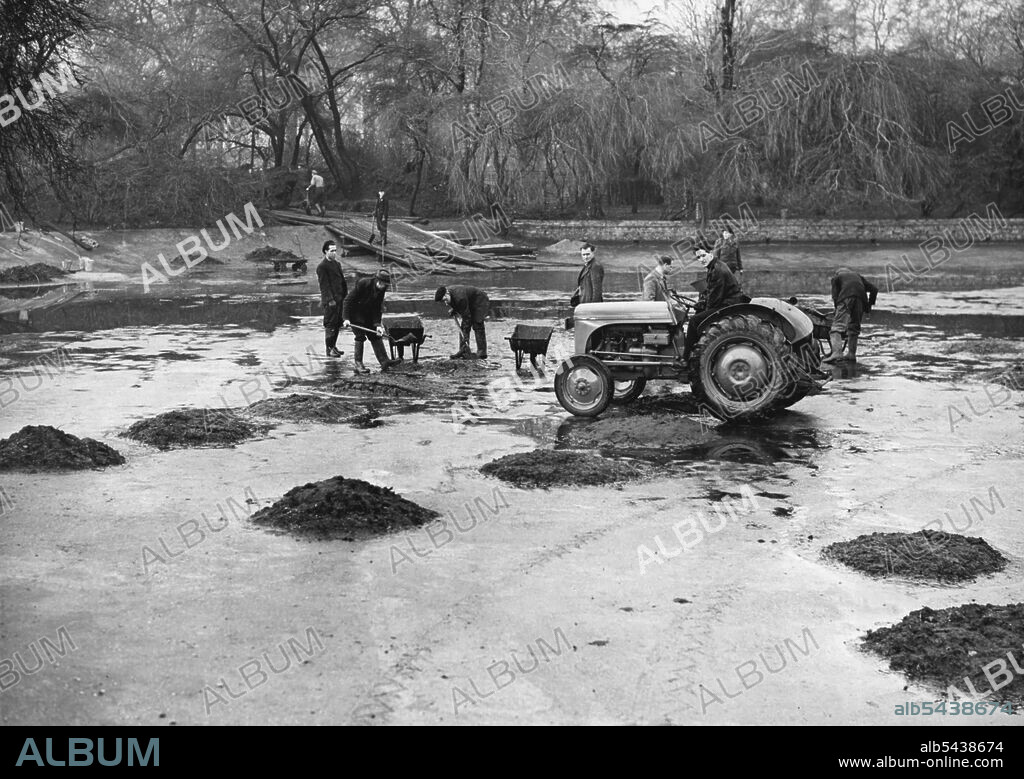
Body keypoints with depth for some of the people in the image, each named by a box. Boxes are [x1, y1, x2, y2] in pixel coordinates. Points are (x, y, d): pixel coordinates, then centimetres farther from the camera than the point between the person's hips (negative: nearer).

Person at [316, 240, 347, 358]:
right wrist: (330, 299, -19)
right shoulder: (322, 266, -10)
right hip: (330, 301, -8)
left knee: (337, 324, 12)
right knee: (330, 325, -4)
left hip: (339, 298, 8)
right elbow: (324, 285, -15)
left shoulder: (337, 263, 16)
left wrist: (345, 295, 13)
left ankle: (333, 346, 21)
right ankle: (329, 349, 1)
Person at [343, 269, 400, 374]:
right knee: (360, 336, -13)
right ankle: (358, 364, -7)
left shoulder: (381, 289, -8)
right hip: (354, 313, -6)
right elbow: (348, 300, -23)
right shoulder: (362, 283, -26)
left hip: (368, 314, 6)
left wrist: (377, 324, -14)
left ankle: (384, 361, -1)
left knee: (375, 335, 1)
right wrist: (345, 318, -28)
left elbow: (377, 308, -3)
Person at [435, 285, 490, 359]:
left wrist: (465, 336, -37)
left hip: (480, 302, -8)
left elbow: (466, 317, -37)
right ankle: (464, 351, -1)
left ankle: (482, 352, -13)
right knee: (462, 327, -1)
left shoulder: (460, 298, -40)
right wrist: (453, 310, -9)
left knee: (477, 326, -16)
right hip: (469, 304, 9)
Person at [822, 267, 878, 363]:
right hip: (861, 298, 4)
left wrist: (837, 310, 20)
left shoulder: (836, 277, 25)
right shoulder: (857, 276, 35)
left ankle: (837, 352, -28)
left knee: (837, 326, -10)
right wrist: (869, 305, 26)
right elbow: (874, 289, 24)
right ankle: (851, 354, 17)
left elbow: (835, 296, 11)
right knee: (854, 327, 18)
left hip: (846, 298, -4)